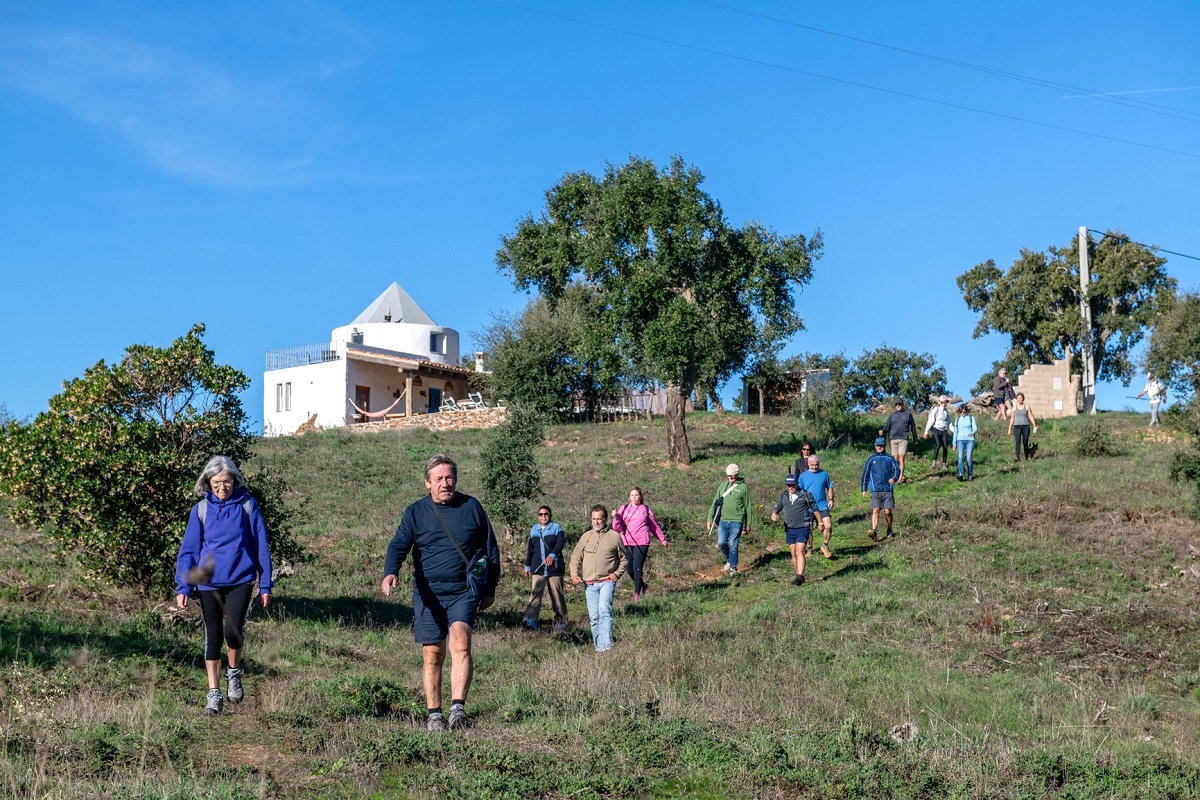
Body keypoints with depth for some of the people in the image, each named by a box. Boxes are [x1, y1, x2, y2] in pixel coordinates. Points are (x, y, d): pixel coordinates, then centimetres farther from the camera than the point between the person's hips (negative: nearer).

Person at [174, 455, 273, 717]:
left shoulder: (247, 506, -1)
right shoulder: (201, 509, 1)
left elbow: (261, 546, 4)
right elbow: (189, 550, 2)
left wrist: (266, 585, 3)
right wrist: (183, 587, -5)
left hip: (240, 580, -1)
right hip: (209, 582, 2)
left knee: (233, 631, -16)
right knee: (213, 636, 5)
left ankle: (234, 673, 13)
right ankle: (214, 694, 15)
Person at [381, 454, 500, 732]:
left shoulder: (472, 507, 7)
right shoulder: (415, 512, 5)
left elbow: (490, 549, 16)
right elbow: (398, 545, -6)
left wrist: (490, 588, 15)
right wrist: (390, 573, -26)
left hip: (464, 592, -1)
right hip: (428, 594, 1)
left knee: (460, 642, -21)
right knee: (432, 655, 3)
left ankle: (458, 708, -26)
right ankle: (434, 715, 13)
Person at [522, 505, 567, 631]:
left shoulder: (557, 528, 3)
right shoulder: (534, 529, 15)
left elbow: (560, 543, -13)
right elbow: (530, 549, 22)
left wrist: (552, 555, -30)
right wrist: (527, 565, 22)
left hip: (554, 567, -2)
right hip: (538, 568, 2)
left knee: (557, 594, 3)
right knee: (535, 593, -12)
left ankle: (561, 620, 14)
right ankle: (531, 620, -23)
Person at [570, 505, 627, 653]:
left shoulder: (614, 536, 5)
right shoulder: (586, 536, 12)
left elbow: (623, 558, 13)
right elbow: (575, 558, 15)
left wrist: (617, 574, -2)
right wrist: (575, 575, 0)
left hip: (607, 581, -4)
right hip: (589, 584, 4)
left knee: (604, 611, -21)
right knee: (594, 616, 5)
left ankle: (606, 645, -26)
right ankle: (598, 646, 11)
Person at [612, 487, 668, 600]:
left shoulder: (646, 509, 8)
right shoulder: (624, 509, 10)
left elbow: (654, 526, 19)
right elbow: (618, 527, 6)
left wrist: (662, 539, 25)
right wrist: (616, 518, -13)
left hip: (642, 543, -2)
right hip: (627, 543, 2)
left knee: (637, 567, -10)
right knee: (630, 569, 4)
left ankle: (637, 593, -2)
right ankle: (642, 586, 29)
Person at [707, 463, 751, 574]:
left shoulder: (743, 487, 0)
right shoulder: (723, 486, 10)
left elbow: (747, 507, 3)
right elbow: (715, 503, 13)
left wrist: (748, 525, 3)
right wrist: (710, 519, 6)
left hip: (736, 521, -4)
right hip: (723, 520, 4)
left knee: (733, 545, -2)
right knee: (721, 543, -1)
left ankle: (733, 567, 11)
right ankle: (729, 560, 25)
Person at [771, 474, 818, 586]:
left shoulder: (805, 494, -3)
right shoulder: (784, 496, 9)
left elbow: (814, 508, 5)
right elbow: (777, 507, 8)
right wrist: (773, 514, -16)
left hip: (802, 529, -5)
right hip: (789, 530, 5)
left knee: (800, 553, -15)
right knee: (794, 554, 8)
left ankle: (800, 576, -20)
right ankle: (799, 576, 18)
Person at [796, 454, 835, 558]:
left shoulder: (824, 474, 6)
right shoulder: (803, 476, 2)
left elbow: (829, 487, 15)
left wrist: (831, 499, 3)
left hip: (822, 506, 1)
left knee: (828, 526, -11)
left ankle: (825, 546, 9)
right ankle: (809, 549, 23)